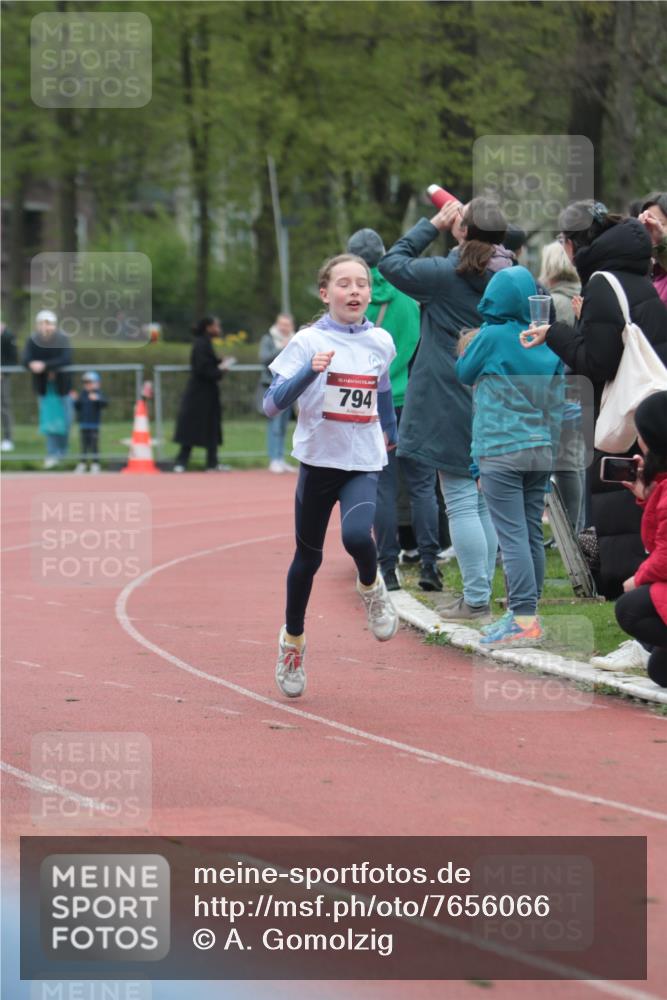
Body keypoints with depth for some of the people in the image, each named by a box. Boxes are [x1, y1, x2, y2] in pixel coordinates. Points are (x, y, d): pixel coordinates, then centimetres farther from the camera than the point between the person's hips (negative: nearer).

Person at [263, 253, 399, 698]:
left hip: (364, 465, 1)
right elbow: (272, 404, -15)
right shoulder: (309, 342, -8)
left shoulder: (381, 342, 2)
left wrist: (391, 431, 36)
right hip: (319, 460, -1)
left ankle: (372, 586, 8)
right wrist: (310, 372, -29)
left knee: (357, 535, -27)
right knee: (309, 556, 11)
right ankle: (292, 641, 33)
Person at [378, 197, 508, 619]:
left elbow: (392, 263, -1)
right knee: (485, 501, 12)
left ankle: (476, 598, -6)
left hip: (451, 405, -6)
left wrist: (433, 225, 6)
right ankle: (482, 593, 16)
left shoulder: (448, 275, -12)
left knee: (461, 502, -4)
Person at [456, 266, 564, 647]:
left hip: (500, 452, -6)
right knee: (533, 534, 10)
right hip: (541, 451, 6)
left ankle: (524, 619, -14)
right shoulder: (551, 341, 6)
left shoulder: (493, 336, -9)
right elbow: (558, 401, 11)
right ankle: (524, 615, 15)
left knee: (513, 536, -8)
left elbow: (463, 373, 8)